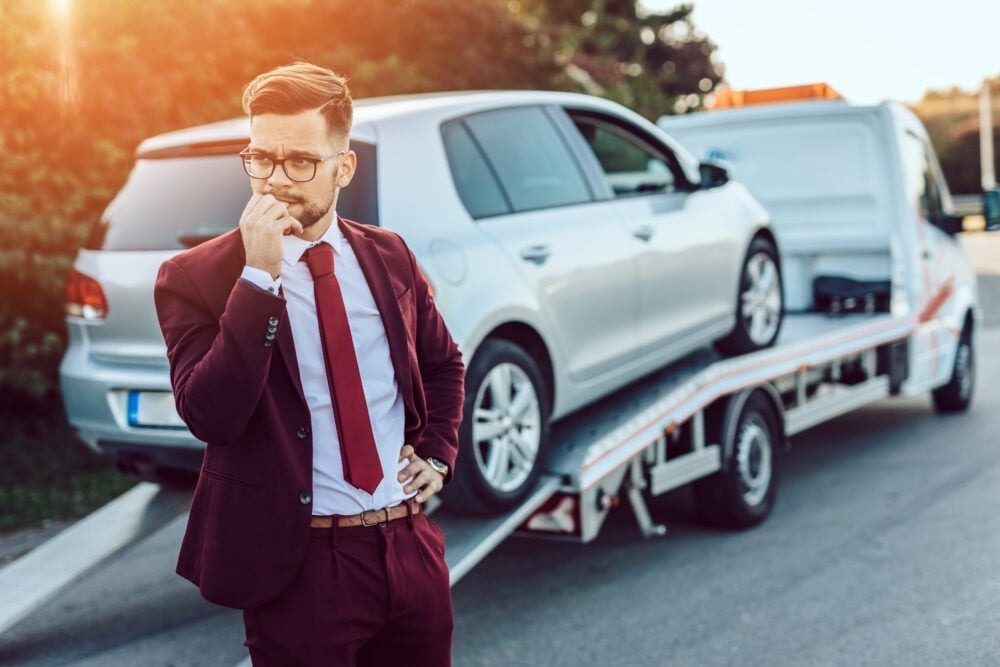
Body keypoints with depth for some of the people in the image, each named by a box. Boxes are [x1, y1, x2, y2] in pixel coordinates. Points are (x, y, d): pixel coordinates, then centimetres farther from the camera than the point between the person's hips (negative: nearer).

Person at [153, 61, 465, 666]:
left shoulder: (387, 256, 6)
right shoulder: (197, 276, -7)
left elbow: (444, 364, 21)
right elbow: (210, 417, -20)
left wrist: (438, 455, 7)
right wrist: (259, 277, -24)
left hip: (413, 548, 4)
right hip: (301, 567, -4)